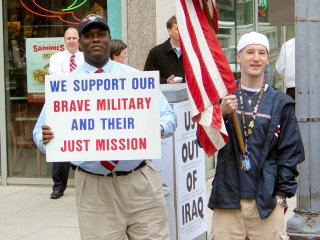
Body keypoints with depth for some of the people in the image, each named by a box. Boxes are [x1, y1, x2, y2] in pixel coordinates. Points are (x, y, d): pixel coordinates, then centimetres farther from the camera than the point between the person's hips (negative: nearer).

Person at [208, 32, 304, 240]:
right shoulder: (224, 97, 6)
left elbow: (290, 152, 6)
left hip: (267, 200, 0)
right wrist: (220, 114, -15)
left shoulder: (280, 103, 5)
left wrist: (283, 193, -1)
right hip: (227, 199, 0)